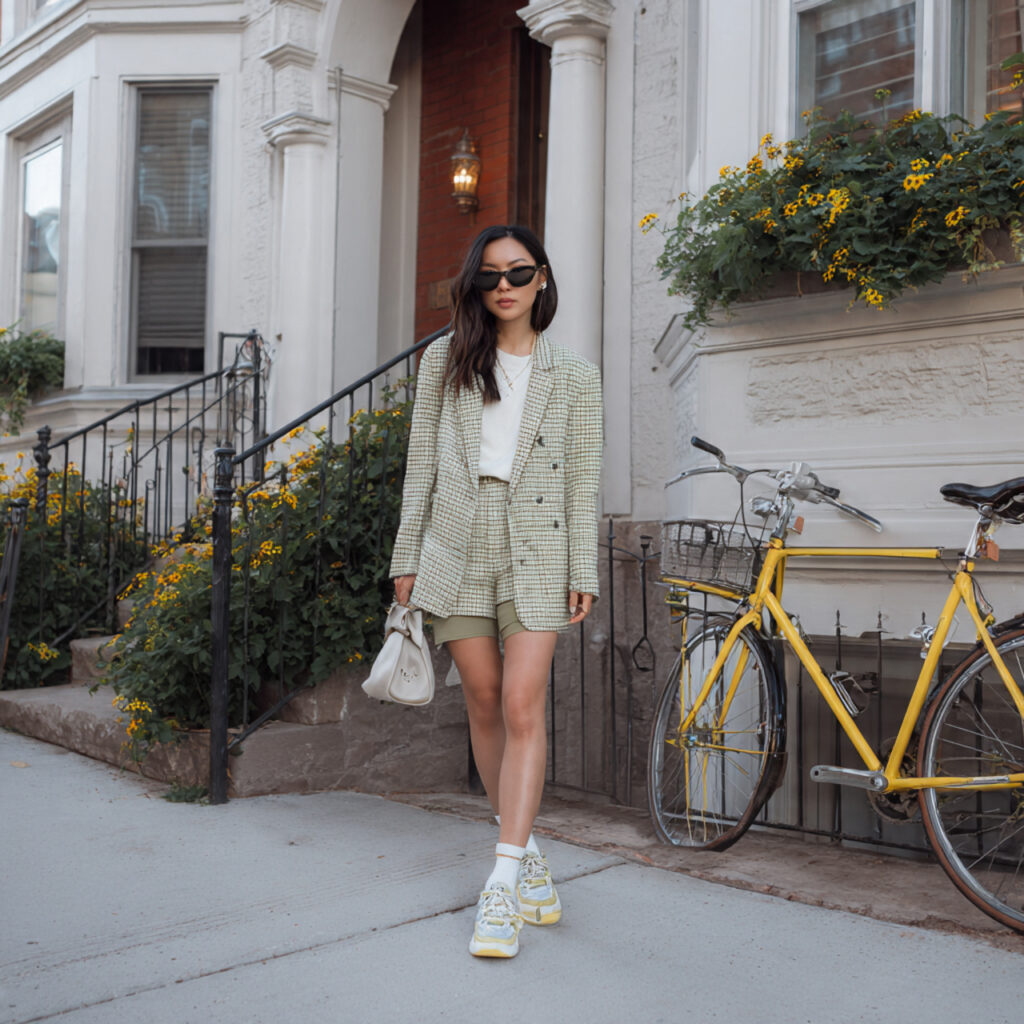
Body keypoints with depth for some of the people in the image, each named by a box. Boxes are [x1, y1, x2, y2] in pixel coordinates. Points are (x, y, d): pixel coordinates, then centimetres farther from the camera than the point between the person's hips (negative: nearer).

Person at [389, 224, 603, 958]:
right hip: (458, 546, 2)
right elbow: (422, 463, 9)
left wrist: (584, 573, -2)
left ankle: (504, 885, -7)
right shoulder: (446, 359, 9)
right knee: (485, 706, 6)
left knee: (522, 707, -10)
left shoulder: (575, 375, 6)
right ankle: (529, 852, 22)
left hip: (537, 550, -2)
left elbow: (583, 483, 4)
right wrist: (407, 557, 6)